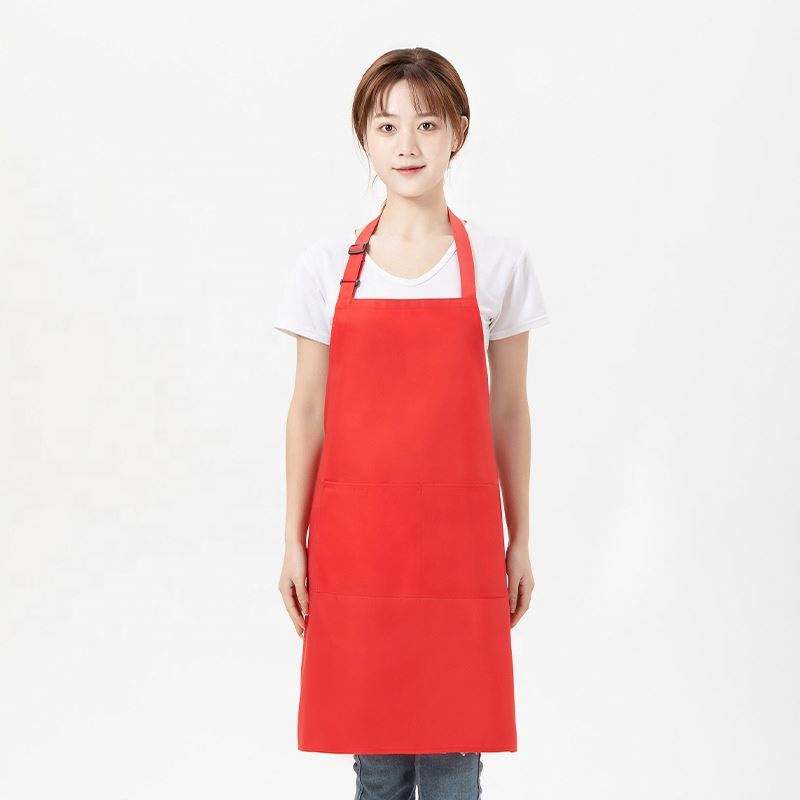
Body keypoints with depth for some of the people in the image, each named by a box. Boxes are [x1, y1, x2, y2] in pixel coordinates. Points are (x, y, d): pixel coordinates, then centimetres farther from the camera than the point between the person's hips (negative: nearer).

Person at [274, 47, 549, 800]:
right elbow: (308, 411, 5)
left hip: (457, 535, -1)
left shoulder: (499, 263, 2)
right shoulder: (325, 265, 3)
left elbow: (508, 410, 5)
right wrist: (294, 541, 3)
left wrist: (519, 540, 7)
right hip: (354, 533, 1)